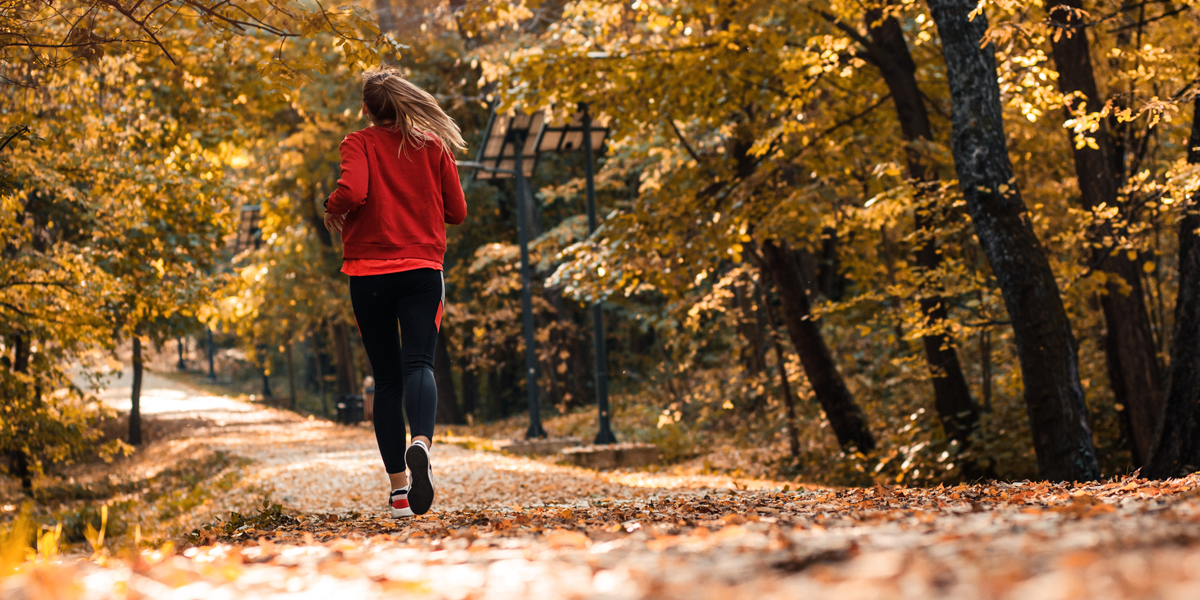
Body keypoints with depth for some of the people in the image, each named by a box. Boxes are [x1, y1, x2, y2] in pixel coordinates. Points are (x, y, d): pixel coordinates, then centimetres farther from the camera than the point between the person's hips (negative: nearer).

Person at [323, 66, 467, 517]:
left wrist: (332, 211, 3)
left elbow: (352, 192, -18)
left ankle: (398, 486, 5)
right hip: (422, 268, 0)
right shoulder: (433, 145, 7)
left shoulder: (359, 144, 0)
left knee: (386, 379, 7)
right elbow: (456, 211, 7)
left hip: (368, 273, 0)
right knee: (418, 365, -10)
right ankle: (421, 443, -42)